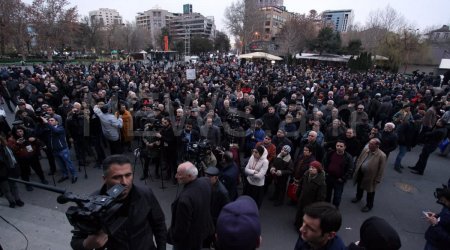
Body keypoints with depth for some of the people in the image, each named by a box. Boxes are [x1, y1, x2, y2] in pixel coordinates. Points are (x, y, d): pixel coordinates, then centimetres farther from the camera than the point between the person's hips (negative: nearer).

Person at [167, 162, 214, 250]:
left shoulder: (185, 199, -41)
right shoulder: (206, 181, -18)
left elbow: (181, 227, -27)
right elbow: (209, 204, 1)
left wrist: (172, 236, -7)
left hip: (188, 238, -6)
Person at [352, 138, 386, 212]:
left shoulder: (381, 156, -23)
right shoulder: (365, 150, -7)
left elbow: (381, 169, -17)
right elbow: (359, 159, 6)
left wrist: (377, 180, -13)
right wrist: (356, 169, 6)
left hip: (370, 176, -5)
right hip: (360, 173, 6)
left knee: (370, 192, 16)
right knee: (359, 187, 28)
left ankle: (369, 205, 38)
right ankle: (358, 197, 55)